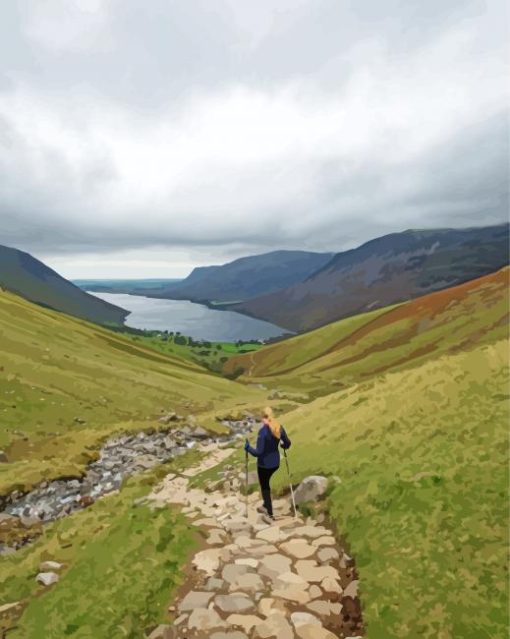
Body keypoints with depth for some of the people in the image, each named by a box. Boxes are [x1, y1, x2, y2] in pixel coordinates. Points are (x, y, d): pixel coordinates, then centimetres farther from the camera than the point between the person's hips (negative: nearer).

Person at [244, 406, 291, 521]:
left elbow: (258, 452, -26)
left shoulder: (263, 430, -26)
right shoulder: (280, 428, -7)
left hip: (264, 464, -6)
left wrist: (248, 447, -11)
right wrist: (283, 446, 26)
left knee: (264, 487, 16)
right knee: (266, 483, 29)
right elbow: (287, 443, 4)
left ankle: (270, 514, 24)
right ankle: (265, 506, 44)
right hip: (275, 463, 6)